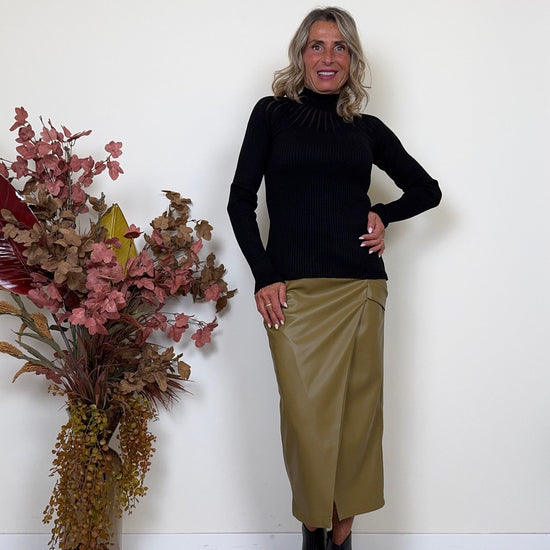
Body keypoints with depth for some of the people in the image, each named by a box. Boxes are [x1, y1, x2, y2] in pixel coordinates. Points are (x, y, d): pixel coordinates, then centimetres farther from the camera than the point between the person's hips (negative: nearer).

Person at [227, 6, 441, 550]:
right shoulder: (273, 113, 8)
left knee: (358, 414, 4)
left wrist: (384, 214, 4)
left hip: (361, 290, 3)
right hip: (293, 291, -2)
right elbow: (240, 200, 3)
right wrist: (264, 276, -6)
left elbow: (427, 189, 22)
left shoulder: (367, 128, 14)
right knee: (307, 417, -3)